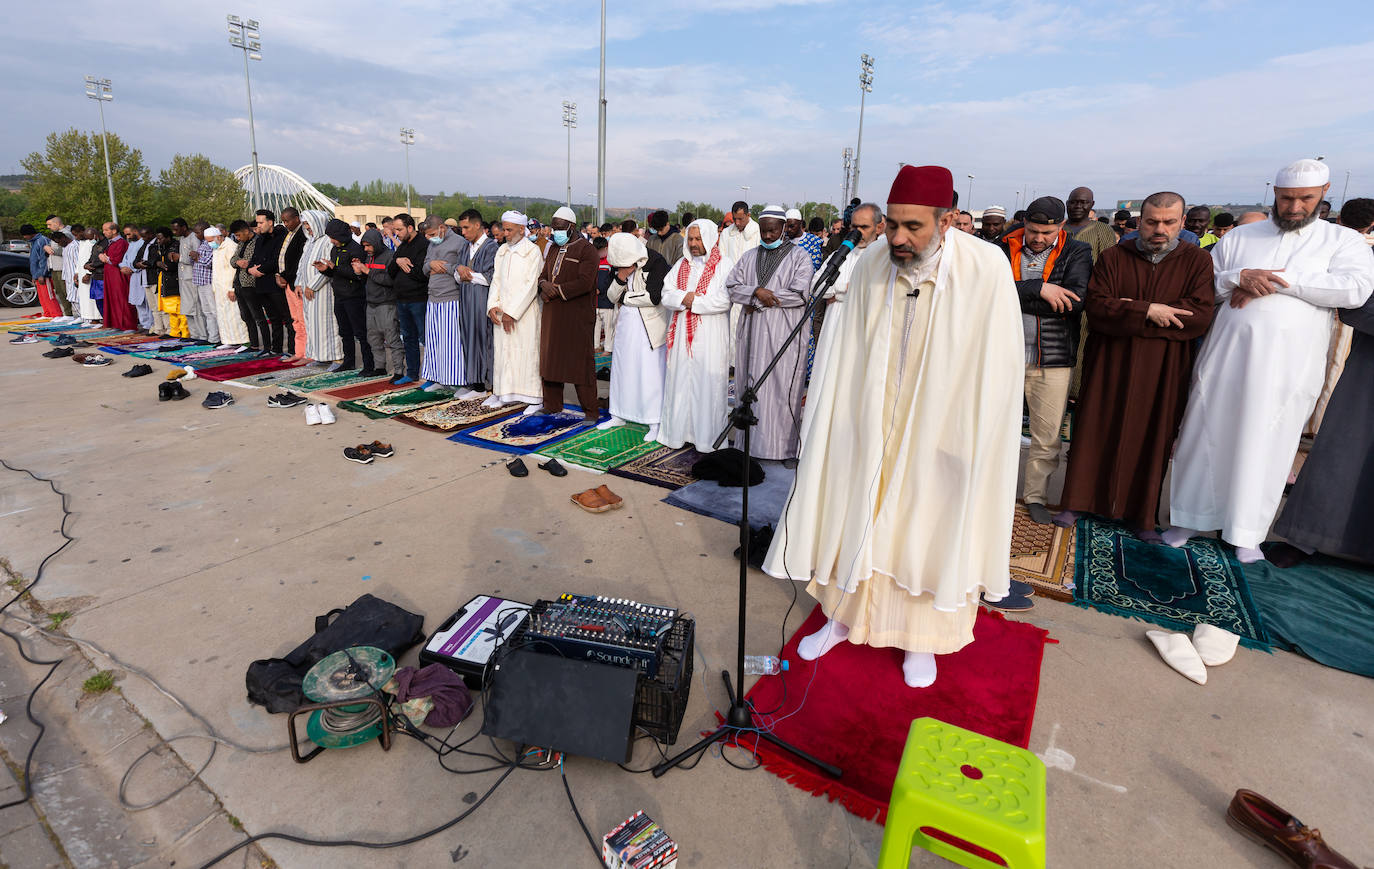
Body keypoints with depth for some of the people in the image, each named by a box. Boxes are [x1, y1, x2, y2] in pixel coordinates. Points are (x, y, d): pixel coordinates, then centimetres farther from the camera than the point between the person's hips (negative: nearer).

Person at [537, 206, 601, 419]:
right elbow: (544, 274, 20)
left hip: (577, 315, -7)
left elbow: (584, 283, -16)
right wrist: (544, 283, -5)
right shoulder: (553, 248, 18)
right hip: (552, 314, 7)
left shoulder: (586, 249, -6)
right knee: (550, 358, 11)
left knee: (581, 363, -6)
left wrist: (556, 290, -14)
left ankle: (590, 411, 1)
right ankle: (552, 404, 24)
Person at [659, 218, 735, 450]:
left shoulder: (724, 266, -3)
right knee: (680, 381, 8)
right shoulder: (681, 265, 14)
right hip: (682, 335, 5)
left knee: (708, 384, -3)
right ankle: (678, 432, 18)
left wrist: (692, 301, -11)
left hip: (710, 337, -5)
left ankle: (708, 436, 6)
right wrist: (685, 297, -14)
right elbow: (666, 295, 6)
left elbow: (725, 300, -16)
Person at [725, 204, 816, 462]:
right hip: (752, 333, 4)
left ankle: (786, 447, 3)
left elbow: (800, 294, -12)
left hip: (784, 334, -4)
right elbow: (731, 286, 6)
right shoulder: (750, 256, 16)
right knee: (750, 387, 5)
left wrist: (758, 300, -10)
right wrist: (757, 291, -13)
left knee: (783, 388, -4)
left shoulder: (799, 256, 1)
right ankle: (752, 441, 13)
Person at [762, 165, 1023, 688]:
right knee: (856, 522, 14)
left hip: (941, 435, -2)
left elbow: (996, 369, -12)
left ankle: (921, 638, 34)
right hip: (870, 427, 3)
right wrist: (823, 391, 3)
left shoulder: (986, 269, -17)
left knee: (928, 535, 12)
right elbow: (846, 347, 2)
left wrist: (972, 444, -11)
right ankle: (844, 616, 35)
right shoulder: (872, 262, -9)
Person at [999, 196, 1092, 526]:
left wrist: (1014, 296, -14)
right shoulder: (1006, 248, 4)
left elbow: (1075, 300, -14)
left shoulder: (1077, 253, 2)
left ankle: (1036, 495, 23)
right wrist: (1039, 289, -20)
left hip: (1053, 360, 0)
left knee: (1047, 435, 7)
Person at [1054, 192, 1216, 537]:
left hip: (1163, 371, 0)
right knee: (1094, 432, 4)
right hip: (1109, 365, 0)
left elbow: (1200, 316, -11)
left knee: (1152, 439, 6)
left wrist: (1128, 312, -15)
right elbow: (1095, 306, -10)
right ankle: (1078, 501, 16)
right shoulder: (1114, 257, 2)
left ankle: (1143, 515, 18)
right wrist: (1147, 311, -20)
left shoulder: (1198, 261, 2)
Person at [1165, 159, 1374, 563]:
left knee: (1265, 448, 4)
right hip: (1226, 357, 1)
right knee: (1207, 437, 4)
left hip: (1287, 366, -1)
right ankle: (1193, 517, 18)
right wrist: (1240, 277, -12)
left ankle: (1246, 532, 18)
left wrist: (1277, 280, -14)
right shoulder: (1238, 237, 12)